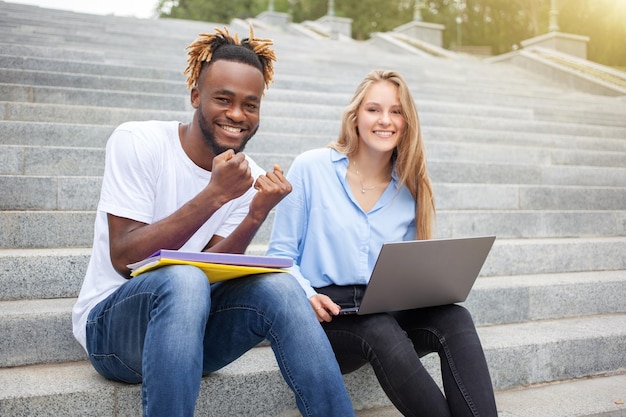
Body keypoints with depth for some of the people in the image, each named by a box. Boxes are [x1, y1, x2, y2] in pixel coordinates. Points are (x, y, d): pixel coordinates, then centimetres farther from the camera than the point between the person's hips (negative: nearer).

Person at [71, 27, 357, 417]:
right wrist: (215, 194, -27)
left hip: (191, 320, 4)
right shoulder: (137, 142, -11)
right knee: (183, 279, -36)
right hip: (112, 324, -3)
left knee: (278, 286, -26)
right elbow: (123, 259, -19)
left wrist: (256, 215, -23)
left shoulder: (249, 177, 1)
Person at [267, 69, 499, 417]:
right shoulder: (310, 168, -2)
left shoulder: (411, 188, 9)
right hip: (325, 314, -3)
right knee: (382, 333, -37)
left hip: (390, 312, 4)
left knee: (454, 319, -28)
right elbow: (280, 254, 0)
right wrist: (306, 296, -19)